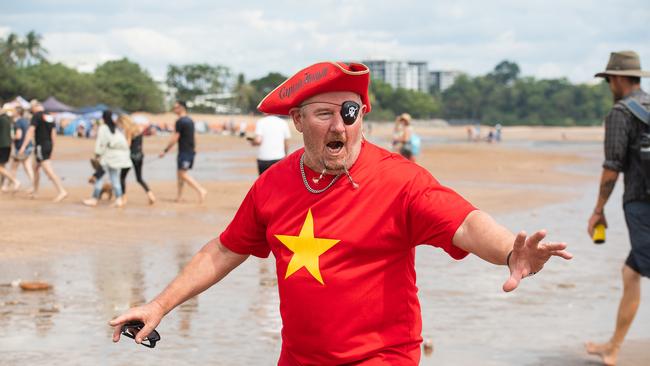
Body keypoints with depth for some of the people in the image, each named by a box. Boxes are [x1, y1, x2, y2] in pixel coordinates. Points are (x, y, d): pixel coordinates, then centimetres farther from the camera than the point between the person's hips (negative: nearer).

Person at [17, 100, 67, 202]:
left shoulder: (36, 116, -8)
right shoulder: (49, 116, 14)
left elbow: (31, 131, -17)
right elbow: (54, 134, 16)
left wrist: (23, 146, -21)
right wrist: (51, 150, 22)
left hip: (41, 145, -8)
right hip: (49, 145, 8)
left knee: (48, 170, -14)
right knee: (36, 167, 23)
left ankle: (62, 191, -25)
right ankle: (35, 191, 31)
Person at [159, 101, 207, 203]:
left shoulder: (180, 121, -14)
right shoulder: (190, 121, 14)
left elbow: (175, 138, -16)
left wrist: (165, 151, -10)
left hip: (184, 152, -9)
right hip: (191, 151, 9)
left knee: (183, 174, -10)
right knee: (180, 173, 14)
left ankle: (201, 190, -19)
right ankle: (178, 197, 17)